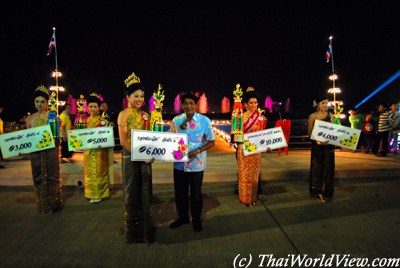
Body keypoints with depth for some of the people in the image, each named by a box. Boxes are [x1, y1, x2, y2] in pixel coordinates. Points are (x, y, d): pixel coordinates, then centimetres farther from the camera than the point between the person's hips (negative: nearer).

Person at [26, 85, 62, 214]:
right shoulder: (30, 118, 8)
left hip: (51, 149, -2)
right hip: (36, 151, 3)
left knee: (52, 176, 5)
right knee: (38, 177, 7)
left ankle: (54, 204, 19)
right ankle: (43, 206, 20)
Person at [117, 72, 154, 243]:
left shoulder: (145, 115, 8)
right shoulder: (123, 115, -6)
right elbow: (123, 141, -12)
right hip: (130, 157, -4)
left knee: (145, 192, 11)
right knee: (132, 192, 8)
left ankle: (145, 228, 28)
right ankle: (132, 230, 26)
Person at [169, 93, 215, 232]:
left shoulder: (204, 120, -8)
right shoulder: (176, 120, -1)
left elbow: (211, 141, -4)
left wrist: (197, 151, -18)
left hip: (196, 164, -2)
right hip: (179, 163, 3)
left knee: (196, 193, 12)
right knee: (180, 192, 15)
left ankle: (196, 219, 35)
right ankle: (182, 217, 39)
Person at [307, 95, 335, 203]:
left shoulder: (330, 115, 5)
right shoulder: (313, 116, -1)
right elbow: (309, 133, -2)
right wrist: (317, 140, -18)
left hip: (329, 145, 2)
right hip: (317, 145, -1)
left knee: (328, 168, 3)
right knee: (317, 168, 6)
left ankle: (327, 193, 14)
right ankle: (316, 191, 21)